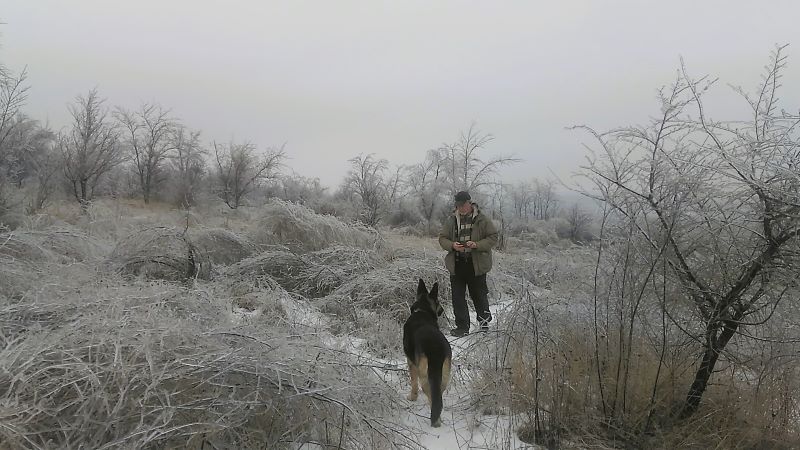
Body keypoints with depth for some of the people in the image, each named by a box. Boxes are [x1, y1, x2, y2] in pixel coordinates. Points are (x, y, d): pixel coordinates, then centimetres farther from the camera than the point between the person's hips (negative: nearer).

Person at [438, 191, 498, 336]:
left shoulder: (482, 220, -3)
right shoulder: (451, 220, 5)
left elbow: (493, 237, -2)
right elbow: (442, 238, 8)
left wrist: (477, 245, -18)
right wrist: (452, 245, -13)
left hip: (477, 265, -3)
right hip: (456, 265, 3)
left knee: (479, 295, 8)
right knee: (457, 297, 3)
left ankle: (484, 322, 29)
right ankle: (462, 327, 13)